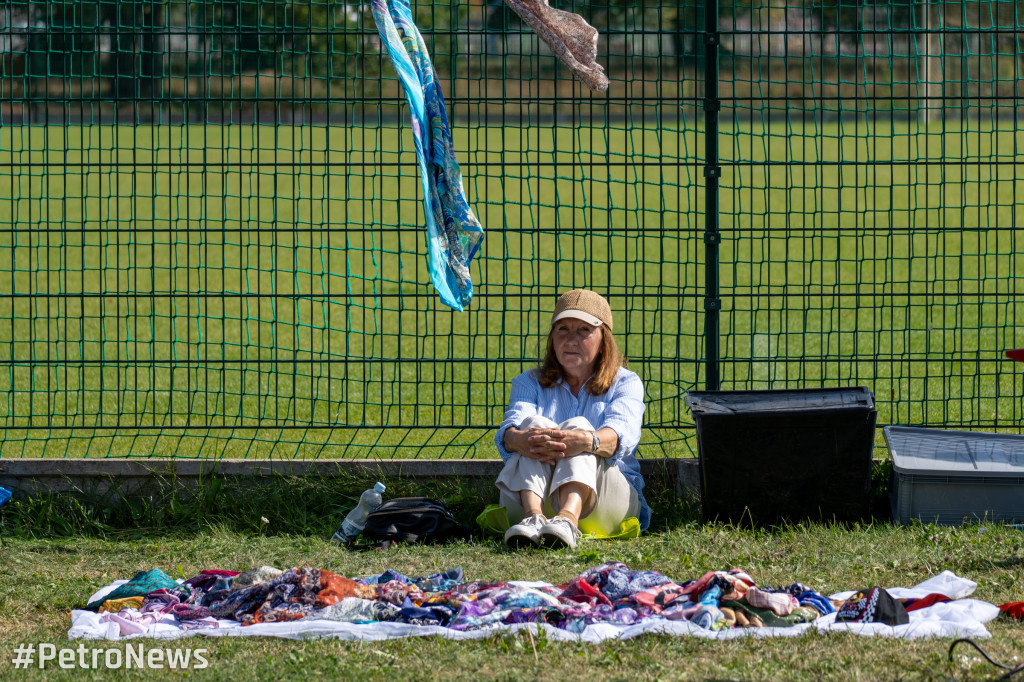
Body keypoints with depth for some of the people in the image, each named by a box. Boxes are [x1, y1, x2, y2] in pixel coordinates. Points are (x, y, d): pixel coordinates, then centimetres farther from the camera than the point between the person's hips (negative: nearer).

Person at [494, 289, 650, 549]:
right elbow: (512, 425, -5)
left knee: (578, 425, -26)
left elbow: (622, 433, -12)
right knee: (535, 424, -22)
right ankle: (533, 517, -52)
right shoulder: (530, 382, 20)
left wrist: (587, 441, -37)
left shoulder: (625, 383, 13)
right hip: (532, 493, 2)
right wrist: (518, 439, -33)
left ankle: (568, 518, -59)